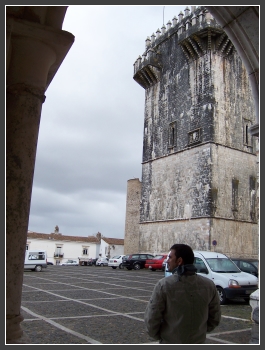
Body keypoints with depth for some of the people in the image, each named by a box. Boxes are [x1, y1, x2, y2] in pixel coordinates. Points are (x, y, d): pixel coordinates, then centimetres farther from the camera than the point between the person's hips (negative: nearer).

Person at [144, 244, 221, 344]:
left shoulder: (164, 285, -17)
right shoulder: (209, 285, -5)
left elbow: (151, 318, -13)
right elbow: (215, 317, 4)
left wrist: (158, 335, 4)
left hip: (170, 343, -3)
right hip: (198, 342, 4)